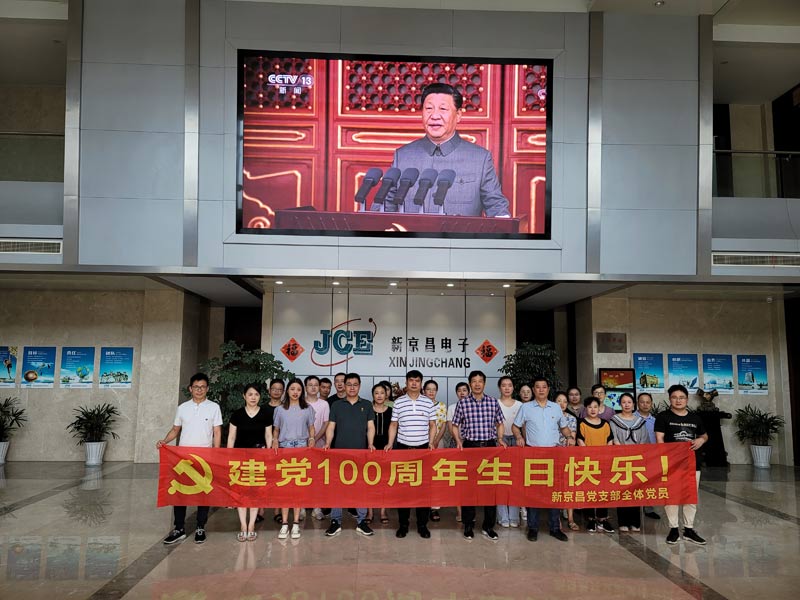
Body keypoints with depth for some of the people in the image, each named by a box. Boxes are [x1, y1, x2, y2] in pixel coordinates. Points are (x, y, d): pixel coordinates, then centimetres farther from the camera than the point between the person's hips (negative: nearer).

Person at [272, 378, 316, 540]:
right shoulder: (280, 410, 10)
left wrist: (311, 439, -5)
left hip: (301, 447, 0)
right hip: (284, 447, 0)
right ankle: (284, 523, -2)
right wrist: (275, 440, -5)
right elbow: (275, 429, 13)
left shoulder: (308, 409, 10)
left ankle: (296, 523, 3)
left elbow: (311, 428, 14)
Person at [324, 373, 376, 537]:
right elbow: (331, 427, 6)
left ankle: (362, 521, 12)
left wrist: (370, 443, -9)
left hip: (361, 452, 0)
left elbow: (370, 426, 5)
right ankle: (335, 521, 9)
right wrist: (328, 443, -9)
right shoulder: (336, 405, 9)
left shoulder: (367, 405, 9)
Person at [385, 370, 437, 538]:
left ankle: (422, 524, 12)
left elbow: (432, 425, 9)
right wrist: (390, 443, -3)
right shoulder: (398, 402, 4)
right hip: (402, 448, 0)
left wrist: (431, 442, -3)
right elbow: (394, 425, 8)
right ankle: (403, 524, 13)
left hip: (423, 448, 0)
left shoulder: (428, 402, 4)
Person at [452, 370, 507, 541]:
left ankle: (488, 526, 14)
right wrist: (458, 441, -7)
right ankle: (468, 525, 15)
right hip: (469, 446, -1)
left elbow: (499, 423, 15)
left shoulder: (493, 402, 5)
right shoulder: (462, 403, 1)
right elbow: (455, 425, 8)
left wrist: (500, 439, 0)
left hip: (490, 446, 1)